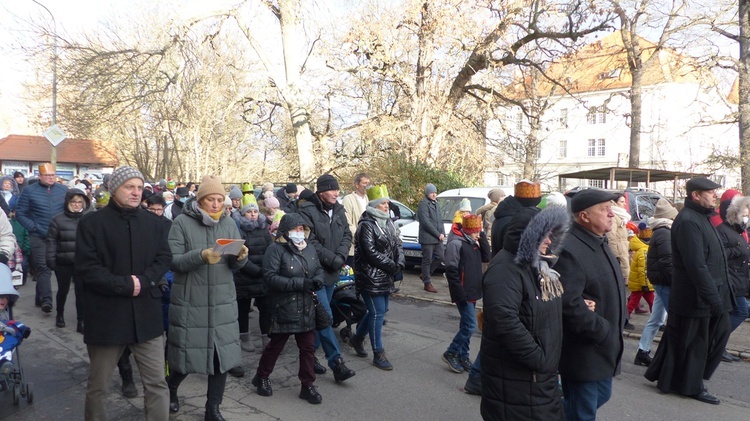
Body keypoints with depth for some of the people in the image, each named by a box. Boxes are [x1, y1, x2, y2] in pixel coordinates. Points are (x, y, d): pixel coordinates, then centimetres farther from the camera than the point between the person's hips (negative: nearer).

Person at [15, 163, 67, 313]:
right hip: (38, 236, -3)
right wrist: (33, 227, -11)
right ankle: (46, 300, -10)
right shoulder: (29, 191, -1)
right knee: (43, 268, -7)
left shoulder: (63, 190, 7)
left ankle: (40, 297, 26)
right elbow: (20, 213, 0)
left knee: (46, 267, 13)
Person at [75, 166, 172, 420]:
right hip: (106, 316, -2)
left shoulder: (153, 223, 8)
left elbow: (164, 259, 4)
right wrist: (125, 285, -17)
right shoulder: (91, 222, -4)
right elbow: (85, 267, -11)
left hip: (146, 316, 3)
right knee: (98, 386, 15)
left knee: (157, 383, 6)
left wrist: (142, 282, -14)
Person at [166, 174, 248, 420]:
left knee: (222, 355, 6)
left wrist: (241, 256, -18)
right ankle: (170, 390, 40)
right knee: (187, 354, 7)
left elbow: (236, 265, 4)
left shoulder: (229, 223, 6)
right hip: (189, 302, -3)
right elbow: (173, 261, -14)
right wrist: (201, 256, -28)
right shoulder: (182, 222, -6)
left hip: (222, 302, 3)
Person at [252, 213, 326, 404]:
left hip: (306, 309, 5)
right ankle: (261, 377, 33)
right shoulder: (276, 249, -12)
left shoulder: (310, 249, 8)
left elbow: (319, 269, 17)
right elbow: (270, 276, -19)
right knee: (276, 345, 11)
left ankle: (307, 385, 21)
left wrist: (317, 280, -8)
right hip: (284, 309, -5)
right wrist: (300, 283, -24)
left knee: (308, 347, 9)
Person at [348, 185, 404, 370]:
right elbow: (371, 252, -20)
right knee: (377, 313, -5)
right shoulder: (366, 225, -14)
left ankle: (357, 338, 35)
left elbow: (397, 244, 13)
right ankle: (378, 354, 6)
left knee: (380, 310, 16)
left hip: (386, 277, 9)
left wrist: (399, 263, -6)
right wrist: (392, 266, -15)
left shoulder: (388, 222, 12)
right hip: (370, 277, -9)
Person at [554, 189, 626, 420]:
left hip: (604, 346, 10)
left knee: (601, 396, 24)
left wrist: (611, 334, 8)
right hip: (583, 352, -10)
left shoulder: (599, 243, 9)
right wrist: (604, 332, -20)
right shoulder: (569, 250, -24)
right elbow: (569, 305, -31)